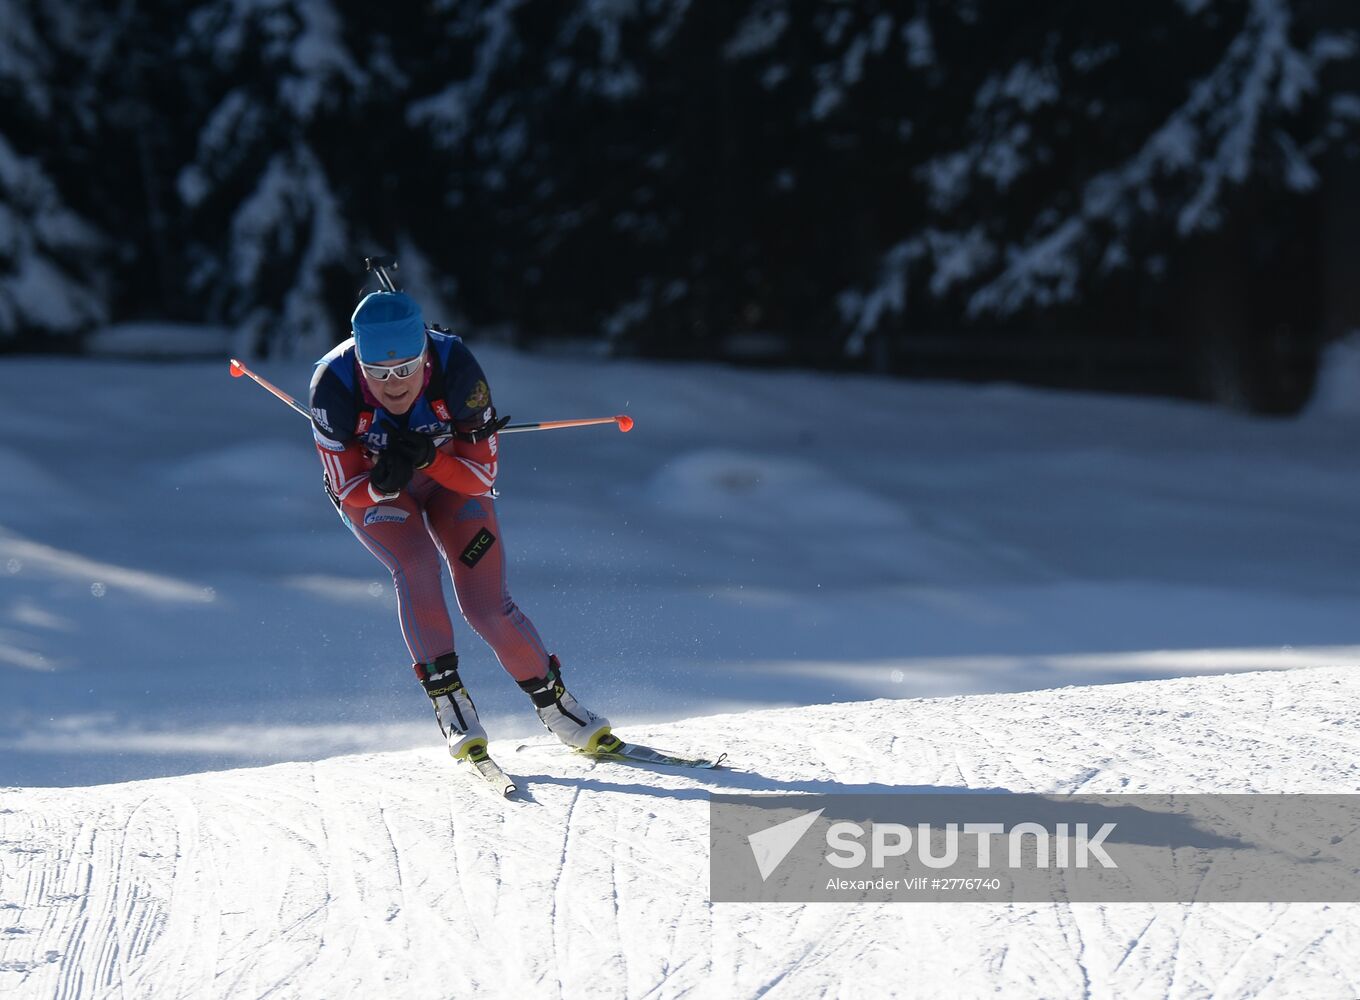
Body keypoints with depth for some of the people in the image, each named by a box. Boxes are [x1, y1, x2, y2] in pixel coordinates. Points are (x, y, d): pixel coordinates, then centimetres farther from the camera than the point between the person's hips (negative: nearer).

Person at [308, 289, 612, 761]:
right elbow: (348, 490, -21)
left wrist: (429, 457, -41)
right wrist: (382, 482, -43)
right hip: (367, 487, 0)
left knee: (486, 603, -12)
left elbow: (482, 476, -23)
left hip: (450, 478, 0)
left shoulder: (456, 368, -32)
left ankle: (551, 699, 8)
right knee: (417, 565, -29)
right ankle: (447, 699, -19)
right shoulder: (334, 386, -33)